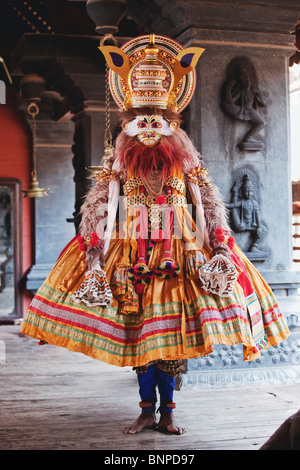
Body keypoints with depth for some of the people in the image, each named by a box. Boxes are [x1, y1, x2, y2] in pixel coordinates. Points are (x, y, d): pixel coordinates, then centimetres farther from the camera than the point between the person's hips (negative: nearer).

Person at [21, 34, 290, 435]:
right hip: (131, 252, 1)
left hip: (178, 251, 0)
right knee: (137, 327, 0)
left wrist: (211, 251, -6)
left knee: (170, 330, -2)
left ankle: (167, 410, 7)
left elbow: (204, 207, 6)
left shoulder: (185, 158, 9)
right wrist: (97, 256, -6)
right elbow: (104, 209, 4)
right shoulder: (119, 160, 9)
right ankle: (148, 409, 10)